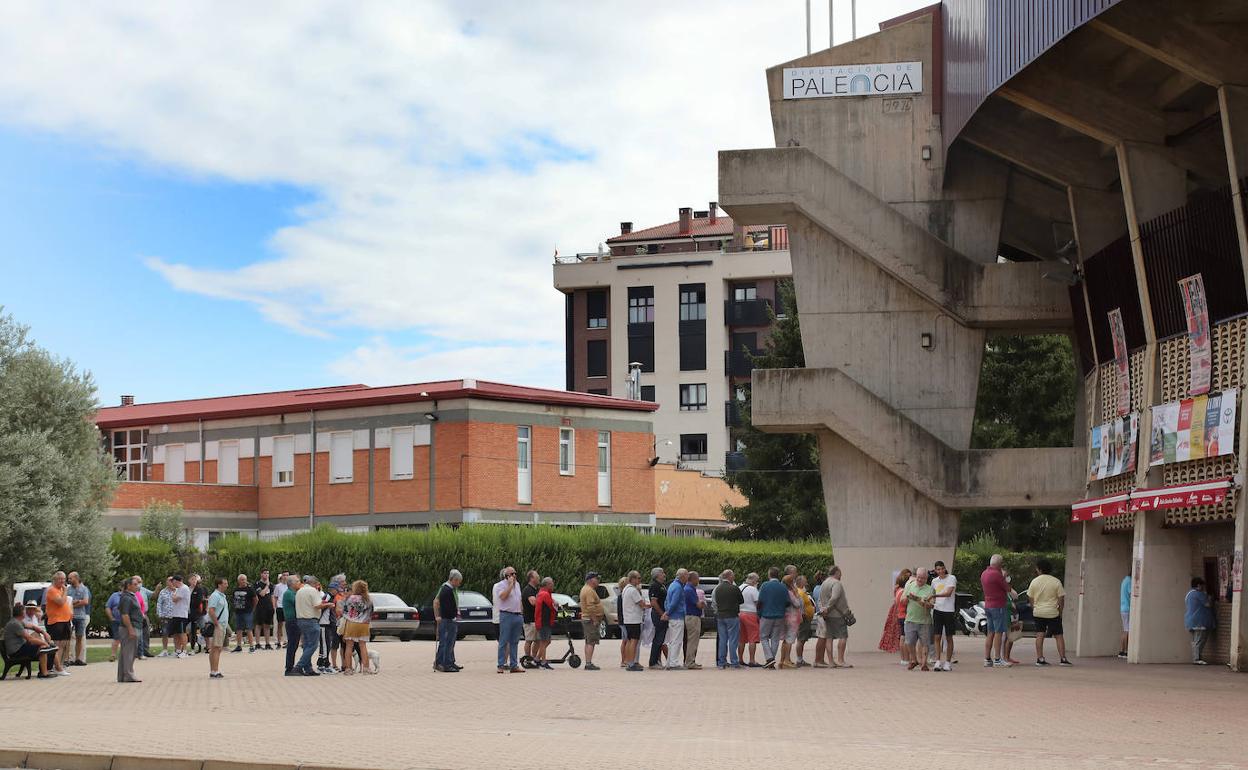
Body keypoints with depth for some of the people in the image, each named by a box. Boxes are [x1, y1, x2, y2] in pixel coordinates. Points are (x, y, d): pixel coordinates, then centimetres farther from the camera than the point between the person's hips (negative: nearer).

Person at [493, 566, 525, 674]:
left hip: (518, 616, 7)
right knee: (504, 642, -6)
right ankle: (501, 665, -5)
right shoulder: (501, 585, -5)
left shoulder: (517, 584, 17)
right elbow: (503, 596, -23)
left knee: (514, 642, 9)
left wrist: (521, 613, 18)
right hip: (506, 615, -7)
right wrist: (510, 584, -17)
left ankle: (514, 665, 12)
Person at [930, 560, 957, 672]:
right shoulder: (934, 581, 11)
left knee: (949, 638, 4)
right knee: (937, 637, -5)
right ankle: (938, 661, -6)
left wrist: (935, 596, -26)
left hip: (949, 611, -4)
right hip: (937, 610, 4)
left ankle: (948, 662, 9)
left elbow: (948, 593, -18)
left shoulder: (952, 578, -4)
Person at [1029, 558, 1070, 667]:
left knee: (1039, 635, 5)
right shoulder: (1056, 582, -6)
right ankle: (1062, 659, 0)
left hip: (1038, 613, 2)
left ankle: (1039, 659, 2)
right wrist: (1060, 612, 6)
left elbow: (1031, 598, 4)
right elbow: (1061, 599, -5)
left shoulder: (1034, 581, -2)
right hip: (1053, 613, -2)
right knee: (1058, 636, 4)